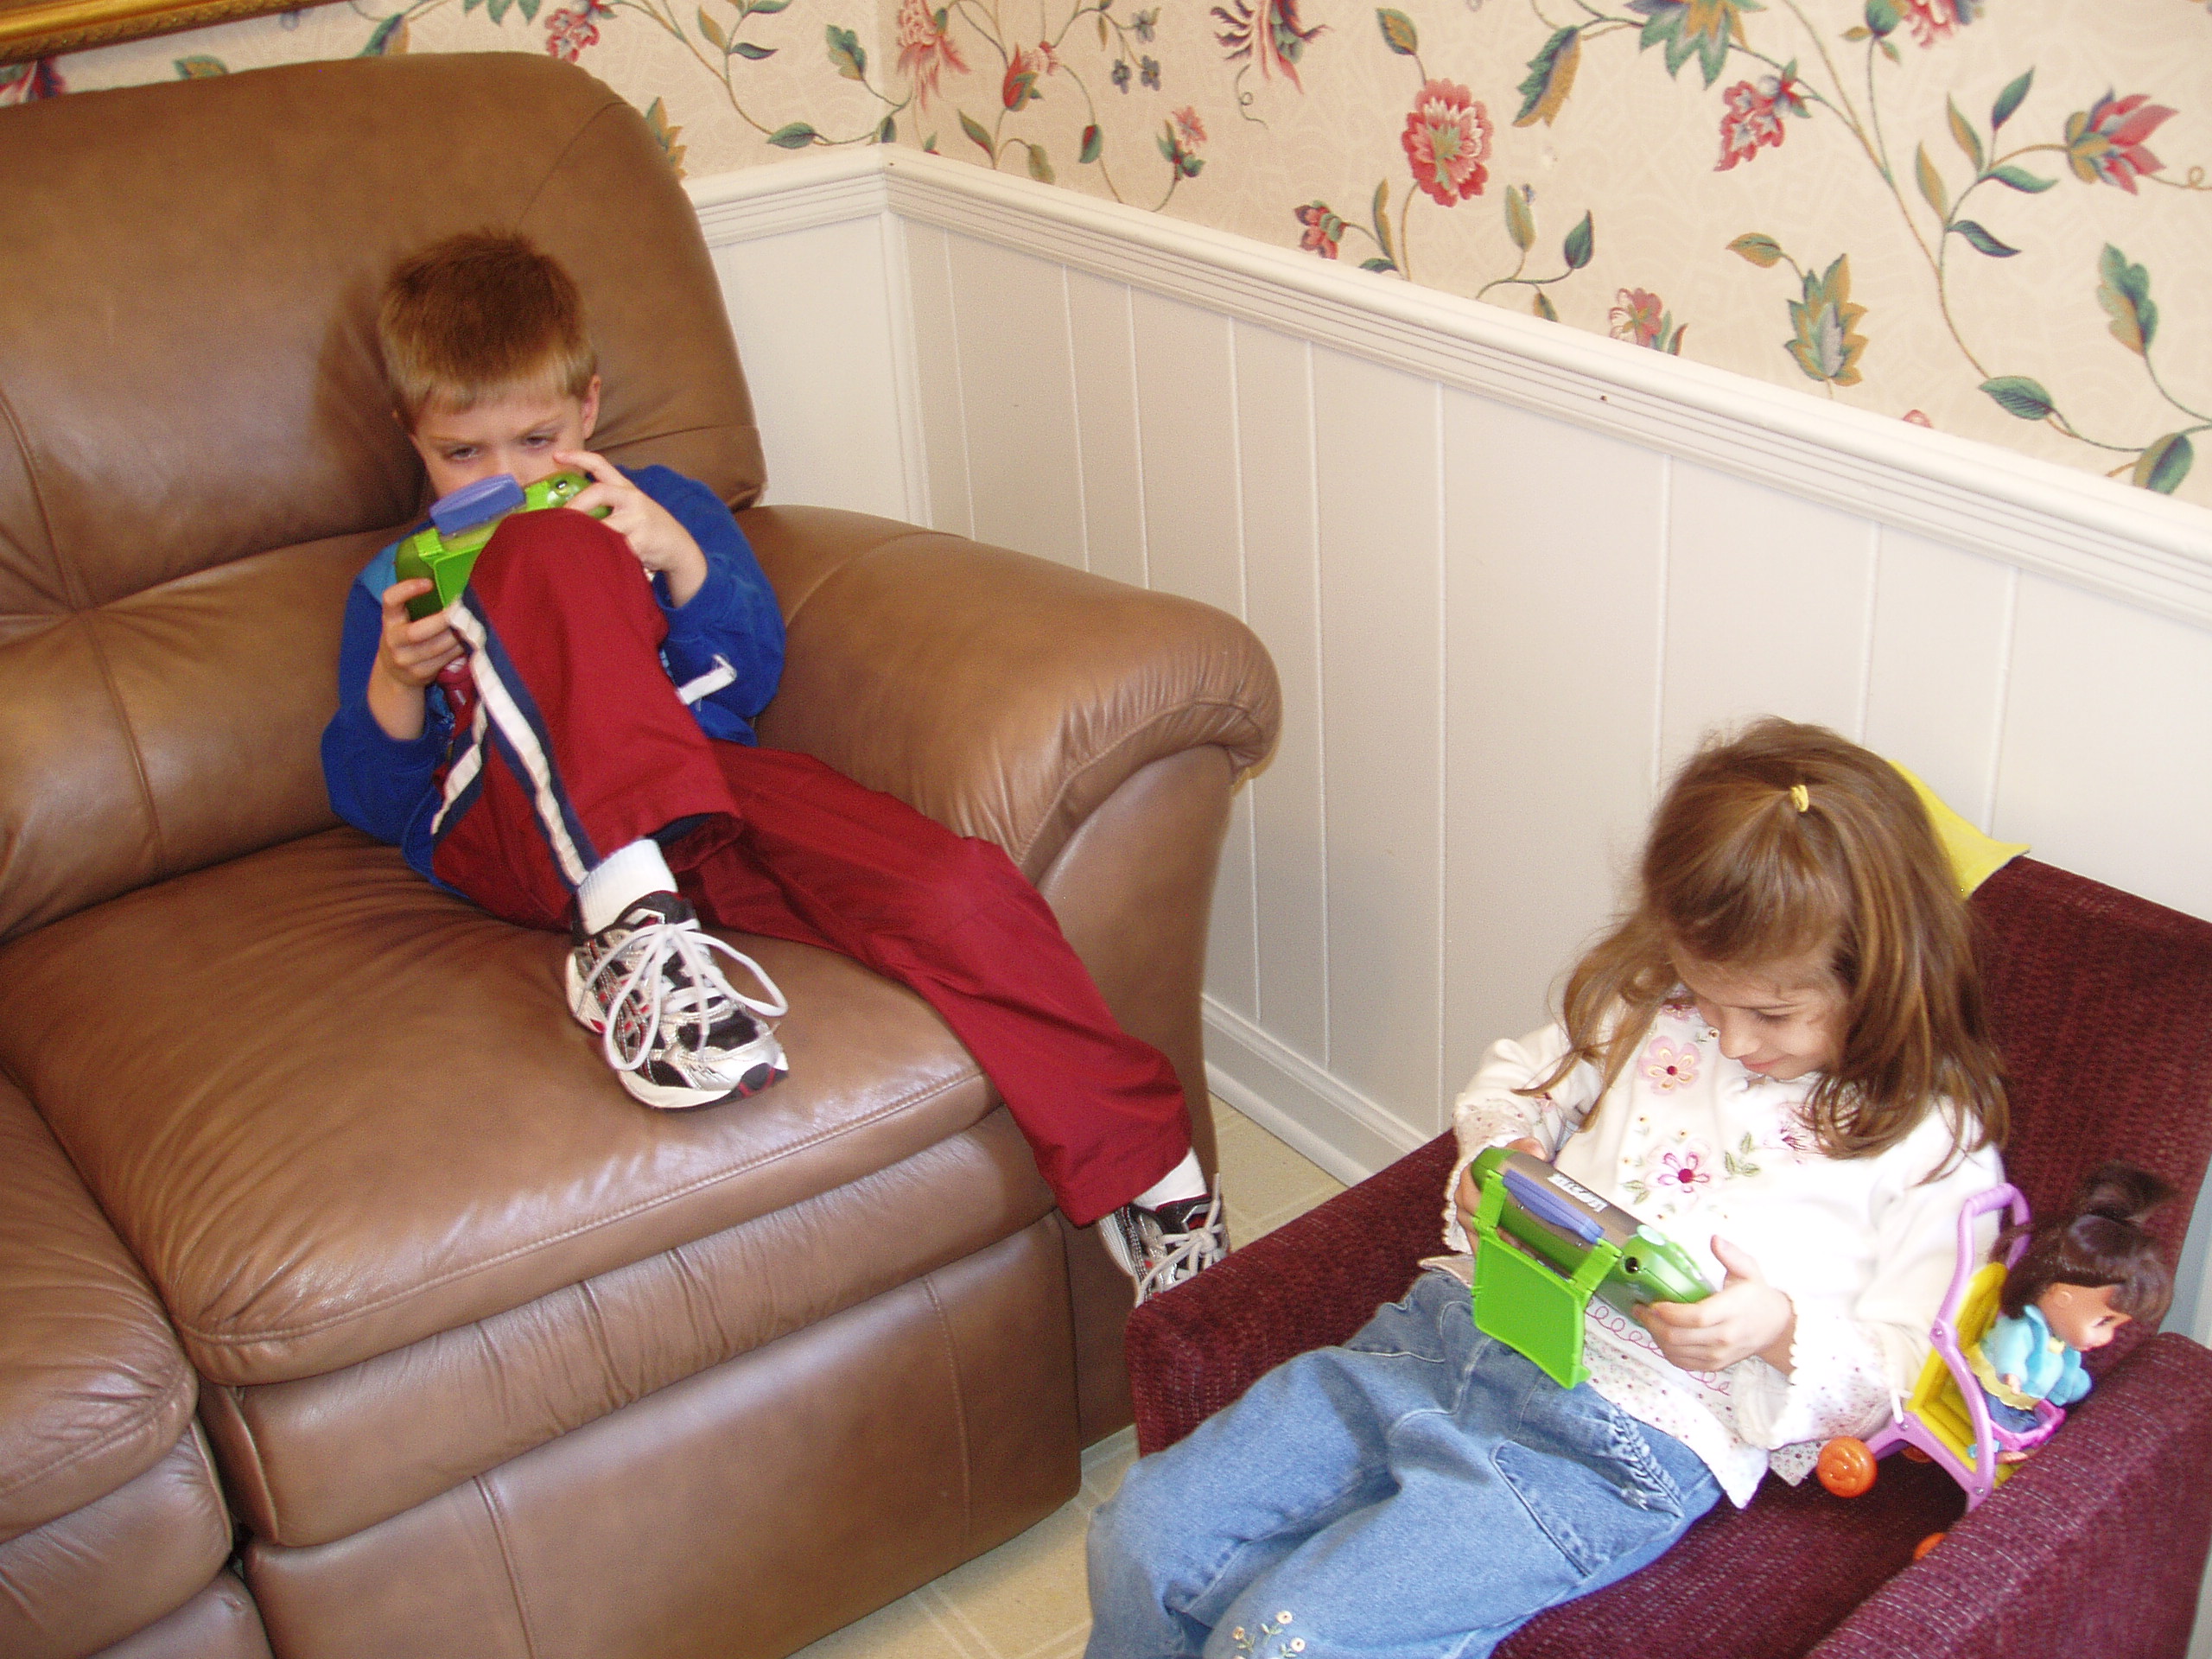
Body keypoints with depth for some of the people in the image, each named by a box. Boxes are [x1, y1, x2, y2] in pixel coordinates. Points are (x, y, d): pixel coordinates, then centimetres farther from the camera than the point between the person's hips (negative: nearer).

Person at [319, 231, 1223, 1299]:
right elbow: (370, 803, 16)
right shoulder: (395, 586, 25)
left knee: (958, 894, -27)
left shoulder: (661, 507, 26)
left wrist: (681, 560, -3)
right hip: (520, 835, -1)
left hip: (708, 783, 2)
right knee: (549, 555, -30)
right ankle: (631, 928, -43)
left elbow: (749, 683, 14)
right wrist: (394, 683, -5)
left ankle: (1155, 1182, -18)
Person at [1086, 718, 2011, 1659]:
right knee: (1145, 1532, -4)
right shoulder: (1649, 1009, 9)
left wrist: (1779, 1329, -20)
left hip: (1617, 1440, -5)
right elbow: (1512, 1083, 23)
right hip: (1455, 1325, 6)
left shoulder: (1937, 1148, -2)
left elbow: (1887, 1374, 1)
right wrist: (1499, 1161, 0)